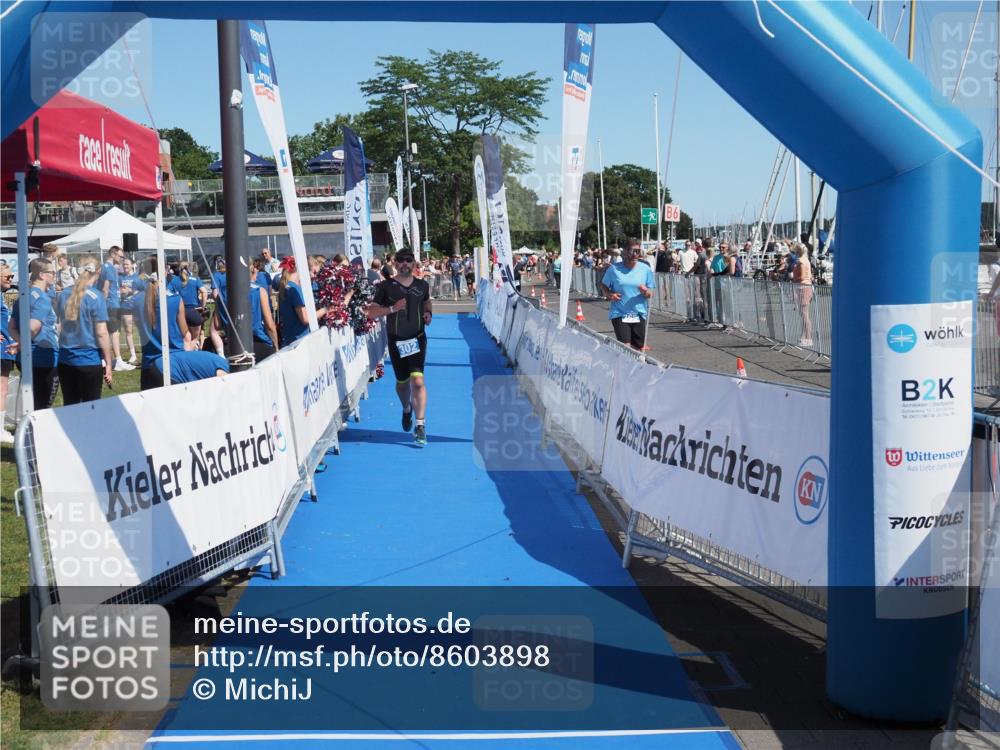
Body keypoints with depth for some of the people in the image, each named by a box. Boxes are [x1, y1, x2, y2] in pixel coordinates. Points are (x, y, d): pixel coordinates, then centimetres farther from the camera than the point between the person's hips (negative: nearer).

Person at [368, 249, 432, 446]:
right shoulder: (386, 287, -4)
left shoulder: (422, 286, 4)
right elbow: (371, 312, -6)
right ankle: (407, 410, 46)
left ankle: (420, 424, -13)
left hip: (417, 339, 0)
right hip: (396, 341, 0)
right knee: (402, 383, 14)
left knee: (417, 381, -16)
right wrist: (392, 308, -20)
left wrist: (428, 313, 4)